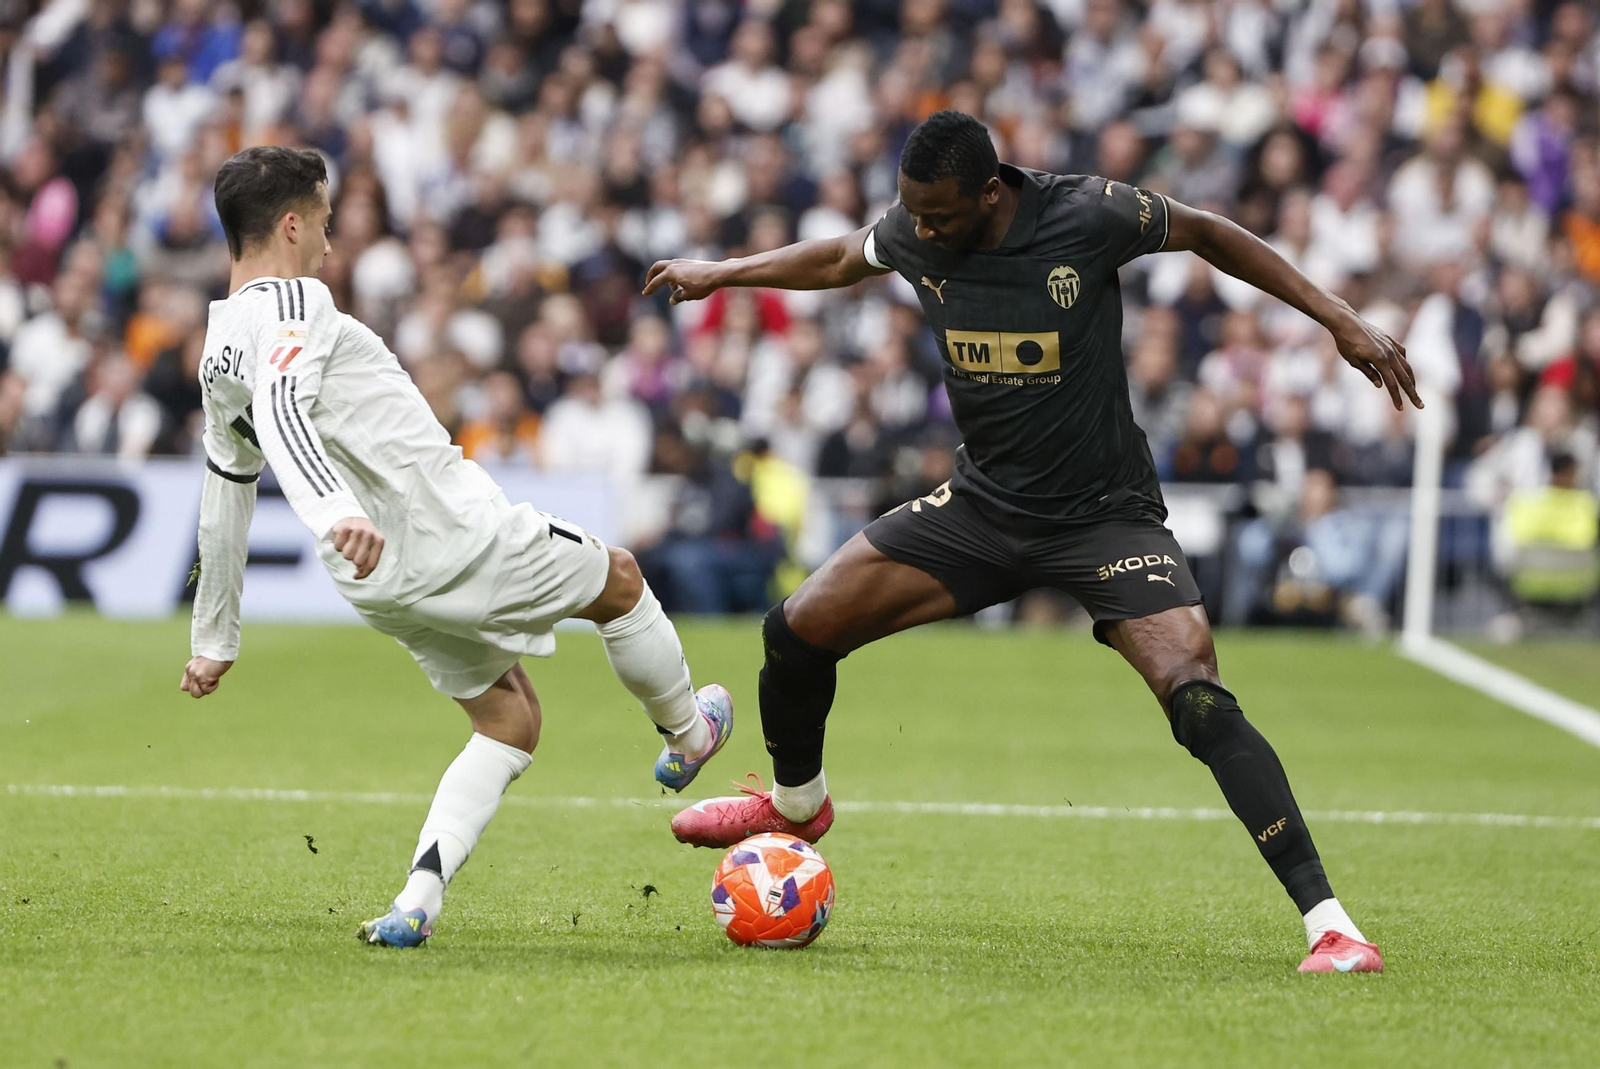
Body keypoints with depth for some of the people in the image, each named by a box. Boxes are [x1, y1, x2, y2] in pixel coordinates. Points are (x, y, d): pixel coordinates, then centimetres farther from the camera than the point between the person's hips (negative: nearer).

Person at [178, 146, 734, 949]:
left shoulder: (218, 354, 14)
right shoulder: (291, 304, -13)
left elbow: (225, 498, 23)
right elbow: (283, 415, -33)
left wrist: (213, 638, 30)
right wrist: (336, 513, -49)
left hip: (378, 584, 9)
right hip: (452, 532, -9)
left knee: (509, 721, 19)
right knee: (618, 580, 19)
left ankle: (417, 901, 0)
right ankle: (687, 735, 43)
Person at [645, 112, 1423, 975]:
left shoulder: (1087, 217, -21)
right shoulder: (913, 235, -8)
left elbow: (1208, 235, -4)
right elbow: (840, 260, 17)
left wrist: (1342, 322, -7)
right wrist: (721, 274, 26)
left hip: (1104, 513, -5)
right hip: (982, 506, 5)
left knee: (1199, 700, -24)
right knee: (798, 629, -1)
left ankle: (1325, 919, -21)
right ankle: (796, 803, 31)